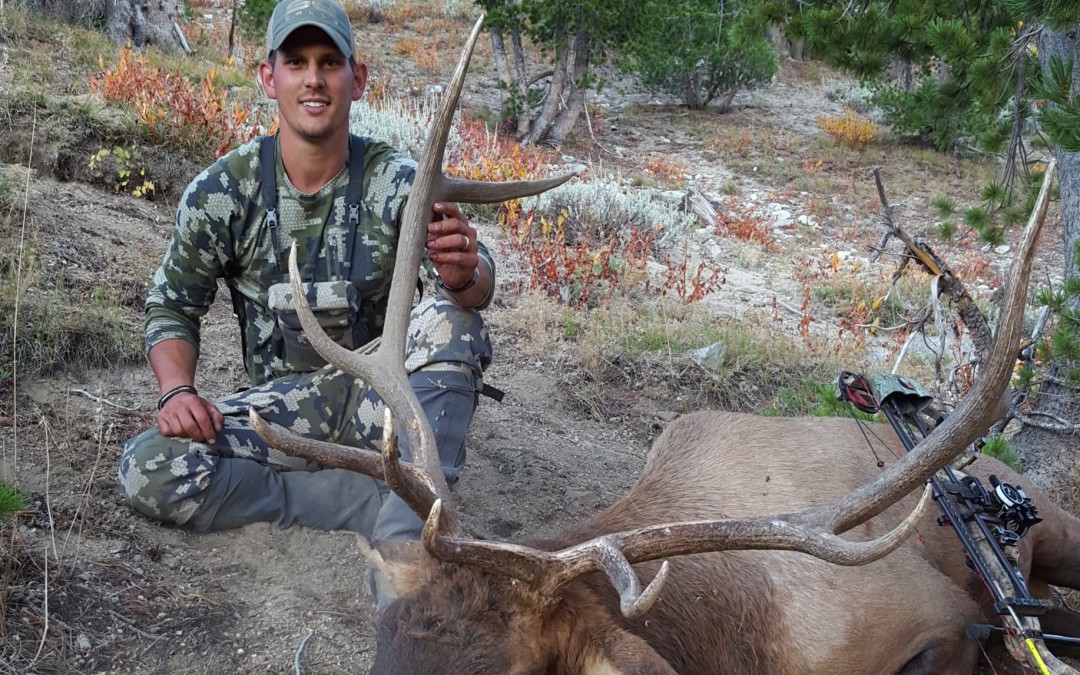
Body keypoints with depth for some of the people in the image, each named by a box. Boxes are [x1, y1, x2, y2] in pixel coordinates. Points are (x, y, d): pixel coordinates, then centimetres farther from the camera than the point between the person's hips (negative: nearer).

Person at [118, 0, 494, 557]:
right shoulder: (221, 192, -4)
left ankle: (409, 532, -34)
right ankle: (387, 506, -22)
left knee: (451, 321, -30)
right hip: (283, 404, 2)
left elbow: (475, 292, -21)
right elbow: (172, 307, 6)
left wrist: (464, 275, -47)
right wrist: (177, 391, -14)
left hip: (381, 396, -1)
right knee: (147, 471, -24)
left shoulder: (396, 183, -8)